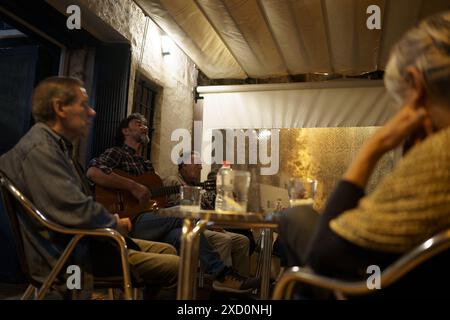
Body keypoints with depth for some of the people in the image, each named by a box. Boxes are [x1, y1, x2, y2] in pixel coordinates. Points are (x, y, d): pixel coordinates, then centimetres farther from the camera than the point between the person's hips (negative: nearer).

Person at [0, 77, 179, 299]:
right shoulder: (40, 149, -22)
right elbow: (80, 213, -31)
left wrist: (111, 221, 3)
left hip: (83, 241, 11)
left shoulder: (57, 146, 12)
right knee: (179, 267, -12)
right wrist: (115, 224, -11)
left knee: (167, 250, 16)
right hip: (72, 258, -11)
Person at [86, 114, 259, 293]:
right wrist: (133, 187, -18)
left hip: (147, 223, 6)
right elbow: (93, 172, -17)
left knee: (179, 235, -26)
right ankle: (221, 271, -17)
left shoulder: (147, 165, 28)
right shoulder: (116, 153, 6)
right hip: (127, 222, -6)